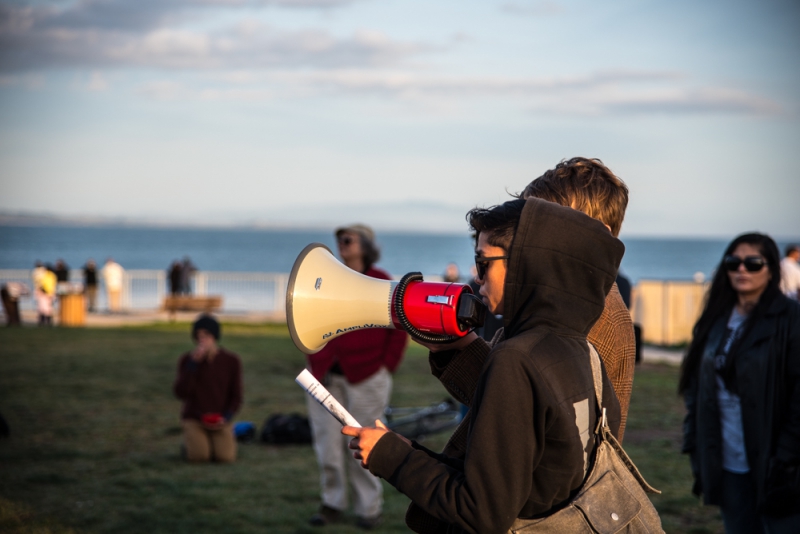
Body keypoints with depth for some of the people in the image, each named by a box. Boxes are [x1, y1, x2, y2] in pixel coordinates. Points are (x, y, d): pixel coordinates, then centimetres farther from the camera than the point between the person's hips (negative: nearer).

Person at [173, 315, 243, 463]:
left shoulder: (232, 361, -5)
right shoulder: (187, 359, -6)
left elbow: (236, 397, 1)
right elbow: (180, 393, -18)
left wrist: (226, 418, -17)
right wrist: (193, 362, -25)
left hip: (220, 421, 1)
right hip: (194, 419, -1)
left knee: (226, 457, -23)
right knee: (198, 456, -26)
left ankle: (225, 439, 12)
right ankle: (190, 442, 10)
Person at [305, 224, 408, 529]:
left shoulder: (381, 283, -3)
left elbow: (398, 329, -1)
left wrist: (386, 367, -5)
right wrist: (315, 361, 9)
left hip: (365, 378, -4)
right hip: (326, 377, 4)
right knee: (327, 443, 3)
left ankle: (369, 508, 11)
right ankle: (332, 504, 14)